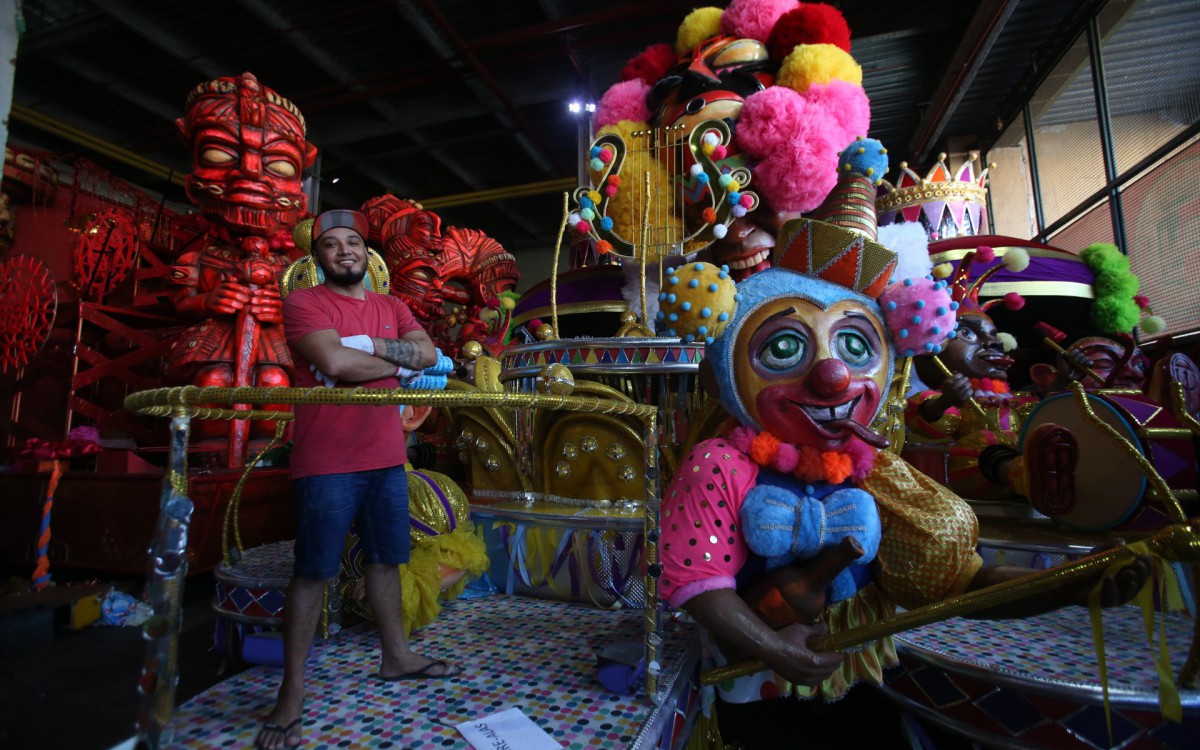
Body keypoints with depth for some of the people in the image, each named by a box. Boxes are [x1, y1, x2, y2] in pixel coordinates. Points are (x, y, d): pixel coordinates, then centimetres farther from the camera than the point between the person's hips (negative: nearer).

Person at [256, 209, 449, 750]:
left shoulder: (392, 308, 14)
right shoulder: (304, 302, -2)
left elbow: (428, 352, -2)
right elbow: (334, 362, -19)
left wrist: (369, 347, -12)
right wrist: (396, 362, -7)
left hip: (386, 457, 6)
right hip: (326, 462, -5)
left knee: (385, 560, 17)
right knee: (312, 572, 3)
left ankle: (396, 656, 34)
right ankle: (291, 695, 19)